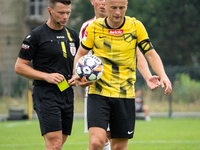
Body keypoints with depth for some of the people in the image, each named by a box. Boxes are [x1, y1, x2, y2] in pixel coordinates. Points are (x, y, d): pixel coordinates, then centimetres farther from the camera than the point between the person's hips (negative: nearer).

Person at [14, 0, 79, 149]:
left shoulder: (73, 35, 13)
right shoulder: (36, 35, -5)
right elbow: (19, 67, -4)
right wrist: (46, 76, -15)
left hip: (67, 93, 6)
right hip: (46, 94, -6)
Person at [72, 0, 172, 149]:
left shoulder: (136, 26, 0)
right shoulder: (94, 28, -1)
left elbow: (151, 54, 1)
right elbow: (81, 54, 10)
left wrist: (163, 76, -17)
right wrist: (78, 75, -9)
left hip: (125, 95, 2)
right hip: (99, 93, -1)